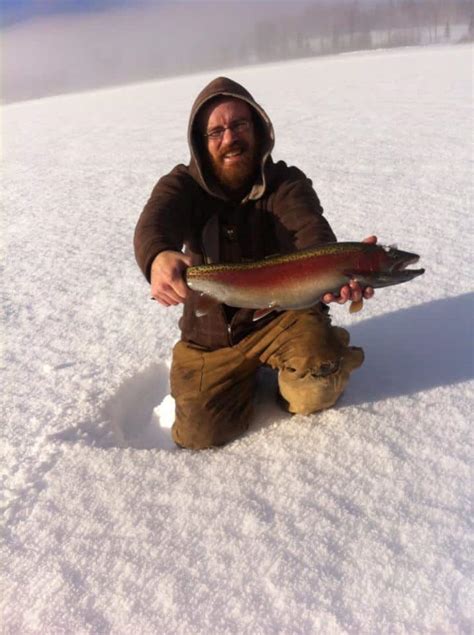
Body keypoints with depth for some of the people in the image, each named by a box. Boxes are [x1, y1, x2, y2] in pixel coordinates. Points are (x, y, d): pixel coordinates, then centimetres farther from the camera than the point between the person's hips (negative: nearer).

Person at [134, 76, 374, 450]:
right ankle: (245, 375, 24)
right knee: (200, 435, -6)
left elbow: (310, 232, -30)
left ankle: (291, 387, 8)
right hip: (211, 333, 3)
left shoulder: (287, 184, -9)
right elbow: (154, 223, -29)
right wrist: (158, 257, -56)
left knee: (319, 384, -32)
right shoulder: (183, 186, -6)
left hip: (282, 313, -2)